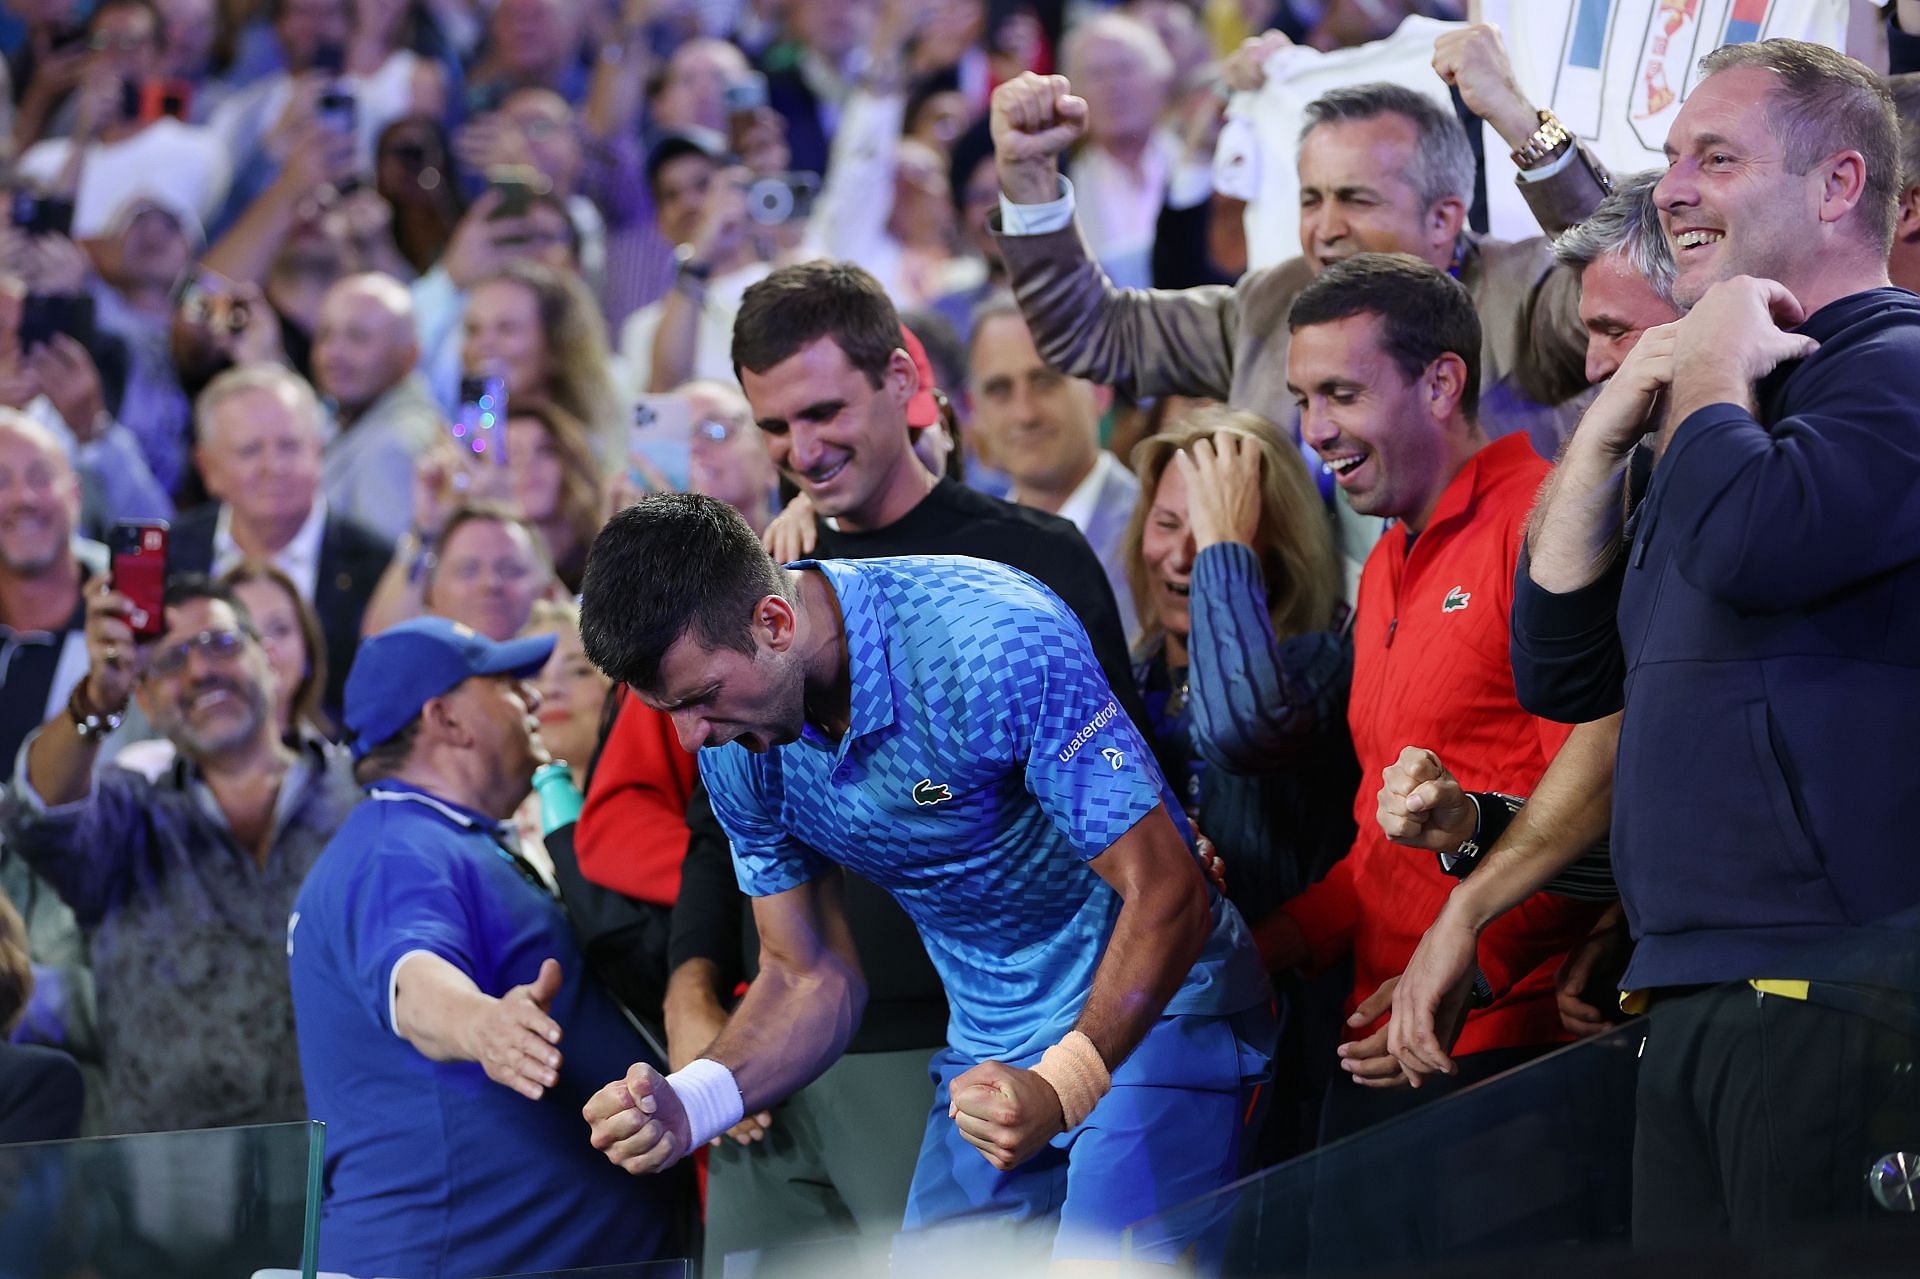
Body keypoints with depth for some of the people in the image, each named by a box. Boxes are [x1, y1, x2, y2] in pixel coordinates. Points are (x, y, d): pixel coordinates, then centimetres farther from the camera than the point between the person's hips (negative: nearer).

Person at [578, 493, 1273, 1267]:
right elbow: (811, 979, 3)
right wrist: (690, 1102, -17)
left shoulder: (995, 643, -28)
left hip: (1153, 1009, -6)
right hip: (989, 1050, 7)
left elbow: (1167, 895, -26)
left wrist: (1062, 1086, -39)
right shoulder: (737, 745, -6)